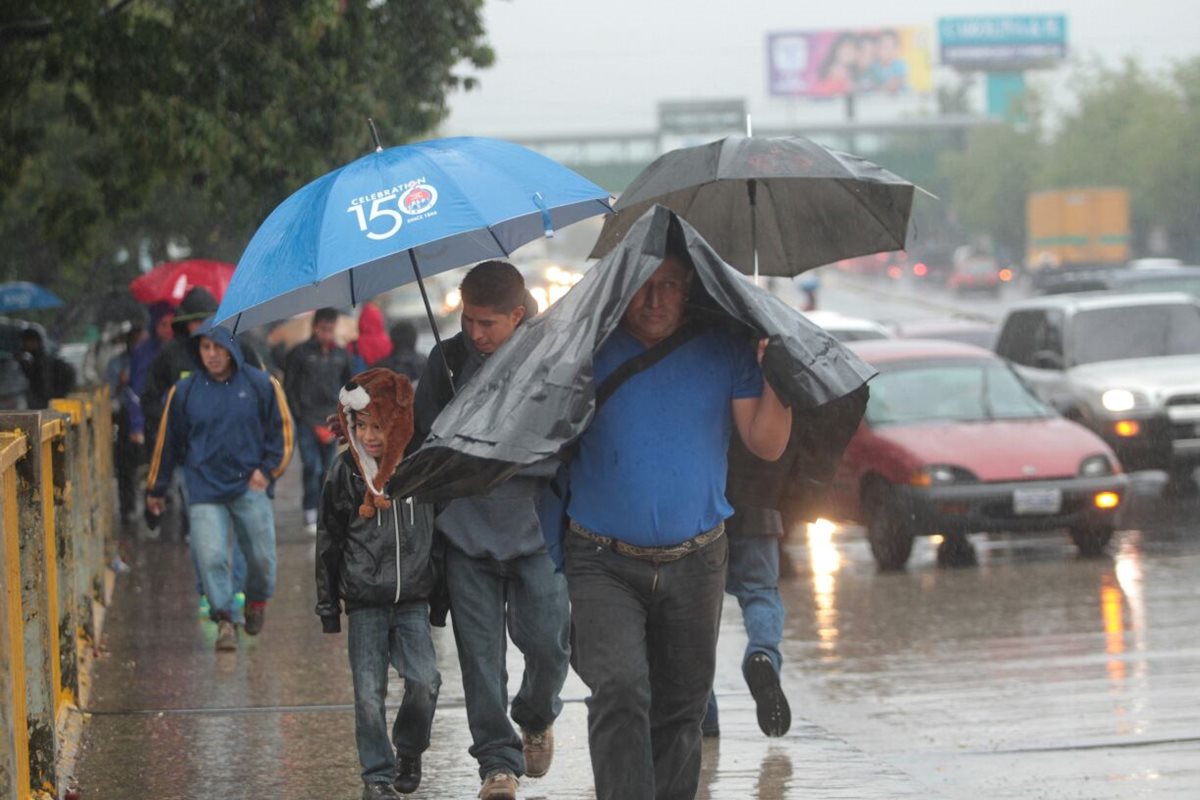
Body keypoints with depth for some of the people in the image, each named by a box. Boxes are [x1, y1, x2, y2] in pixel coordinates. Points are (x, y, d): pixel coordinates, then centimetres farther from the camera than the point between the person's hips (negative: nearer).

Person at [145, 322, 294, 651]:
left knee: (261, 556, 3)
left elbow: (282, 431, 7)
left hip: (250, 487, 0)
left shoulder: (261, 385, -1)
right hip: (204, 490, 0)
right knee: (210, 556, -12)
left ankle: (257, 600, 33)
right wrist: (155, 489, 16)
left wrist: (268, 470, -4)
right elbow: (167, 441, 10)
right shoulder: (184, 391, 2)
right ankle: (225, 620, -2)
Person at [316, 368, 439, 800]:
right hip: (364, 602, 0)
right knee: (369, 691, -4)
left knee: (424, 680, -12)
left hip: (412, 600, 0)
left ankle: (409, 751, 14)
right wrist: (327, 607, 6)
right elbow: (328, 542, 5)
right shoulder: (345, 471, -2)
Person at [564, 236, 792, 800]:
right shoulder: (590, 348, -2)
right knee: (619, 694, -20)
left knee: (681, 710, 12)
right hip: (604, 563, -2)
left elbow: (767, 445, -4)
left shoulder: (724, 352, 1)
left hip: (695, 565, 2)